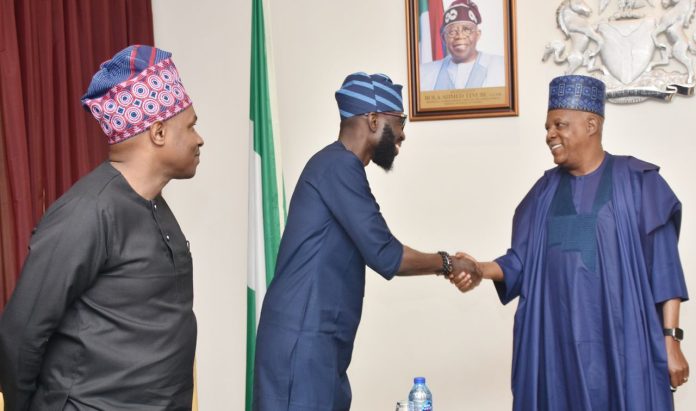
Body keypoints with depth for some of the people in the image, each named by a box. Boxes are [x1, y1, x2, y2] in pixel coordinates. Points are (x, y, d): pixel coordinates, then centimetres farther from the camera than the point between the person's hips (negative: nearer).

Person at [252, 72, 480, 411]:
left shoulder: (339, 167, 17)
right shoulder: (339, 167, -15)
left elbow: (374, 252, 21)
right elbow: (384, 255, -17)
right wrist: (446, 263, -3)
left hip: (318, 338, 10)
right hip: (303, 339, -10)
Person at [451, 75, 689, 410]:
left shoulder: (637, 181, -1)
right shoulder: (546, 189, 11)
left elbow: (663, 266, -4)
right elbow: (522, 259, 7)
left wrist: (670, 338, -8)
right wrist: (481, 269, -12)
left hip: (622, 339, -4)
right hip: (557, 340, 4)